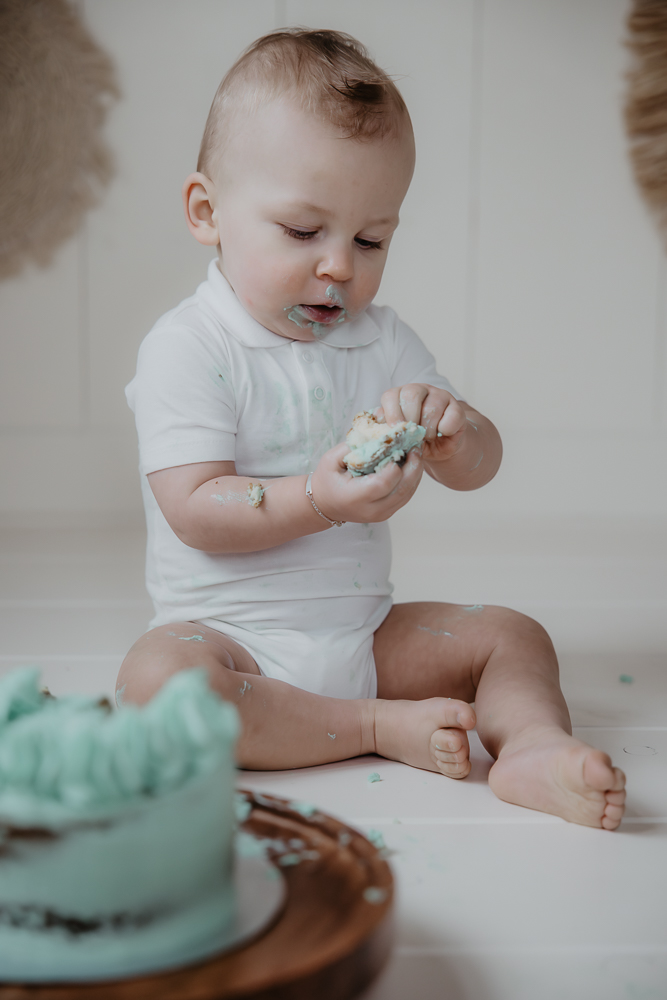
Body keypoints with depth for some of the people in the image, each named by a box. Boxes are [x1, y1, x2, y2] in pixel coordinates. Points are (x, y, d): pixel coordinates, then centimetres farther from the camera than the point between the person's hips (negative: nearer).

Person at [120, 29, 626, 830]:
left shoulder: (380, 340, 7)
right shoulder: (186, 348, -11)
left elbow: (479, 469, 4)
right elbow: (196, 511, -19)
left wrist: (448, 426, -20)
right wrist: (320, 501, -33)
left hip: (363, 633, 5)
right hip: (230, 634, -5)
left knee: (512, 635, -1)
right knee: (156, 677, -35)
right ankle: (379, 728, -26)